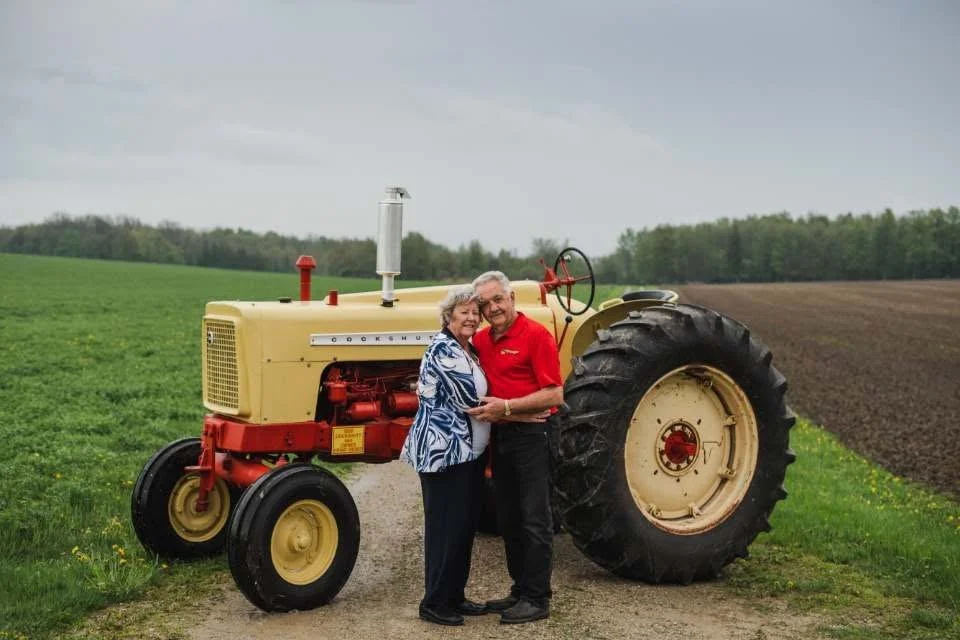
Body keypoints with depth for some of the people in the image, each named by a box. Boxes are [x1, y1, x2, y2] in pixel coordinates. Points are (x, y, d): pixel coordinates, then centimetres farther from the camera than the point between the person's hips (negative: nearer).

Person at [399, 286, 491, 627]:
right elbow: (470, 400, -20)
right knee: (446, 526, -4)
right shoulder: (443, 350, -15)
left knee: (465, 524, 13)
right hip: (443, 451, -9)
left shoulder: (468, 350, 14)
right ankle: (434, 603, 6)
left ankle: (454, 596, 23)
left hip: (469, 451, 9)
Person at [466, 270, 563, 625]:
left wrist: (507, 406, -21)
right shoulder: (481, 340, 9)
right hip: (499, 435, 8)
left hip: (531, 435, -8)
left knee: (534, 520, -1)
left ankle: (537, 598, 8)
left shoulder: (537, 335, -12)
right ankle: (520, 590, 26)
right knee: (509, 519, 14)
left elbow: (555, 395, -16)